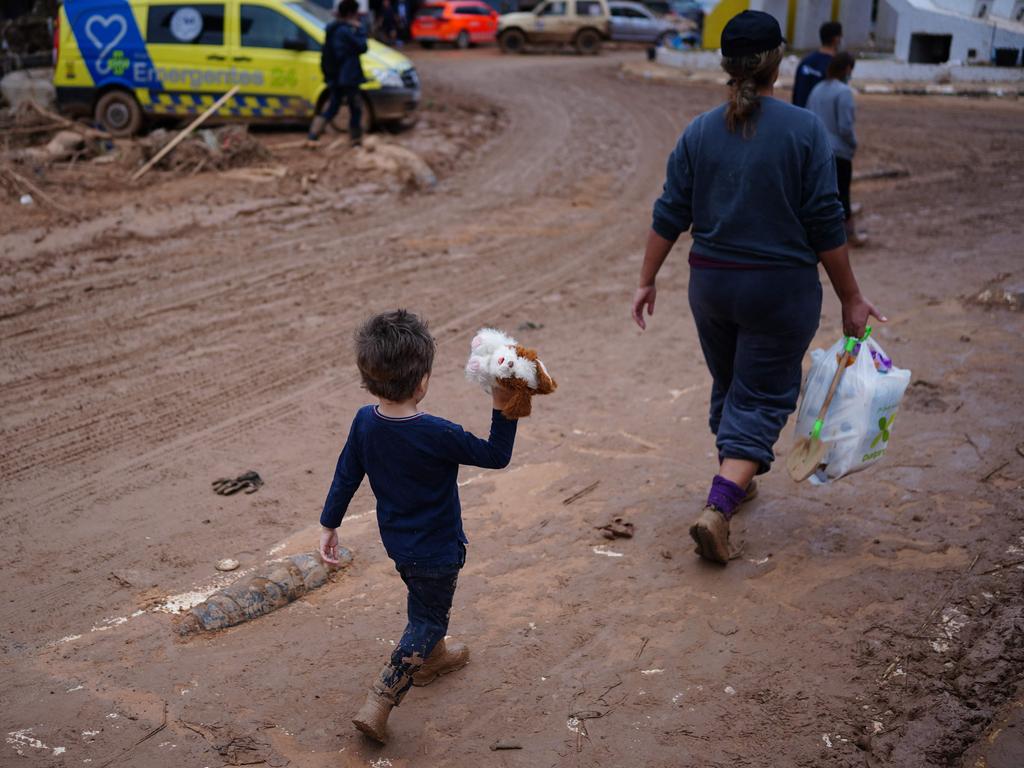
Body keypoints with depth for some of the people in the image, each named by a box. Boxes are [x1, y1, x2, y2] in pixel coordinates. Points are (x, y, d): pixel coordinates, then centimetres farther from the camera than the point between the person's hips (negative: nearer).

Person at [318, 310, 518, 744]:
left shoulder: (364, 422, -12)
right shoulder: (437, 435, -31)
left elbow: (346, 476, -1)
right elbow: (496, 457, -20)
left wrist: (329, 525, 9)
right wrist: (503, 409, -18)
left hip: (397, 541, 7)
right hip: (436, 551, -7)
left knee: (423, 600, 31)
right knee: (428, 621, 9)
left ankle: (431, 658, 56)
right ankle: (378, 704, 3)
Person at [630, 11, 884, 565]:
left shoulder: (699, 133, -2)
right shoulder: (804, 130, -11)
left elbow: (669, 217, 0)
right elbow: (826, 226, -11)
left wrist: (647, 282, 11)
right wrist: (850, 299, -3)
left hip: (711, 285, 4)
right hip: (781, 290, -4)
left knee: (728, 387, 22)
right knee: (762, 398, 4)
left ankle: (733, 480, 39)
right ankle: (718, 509, -9)